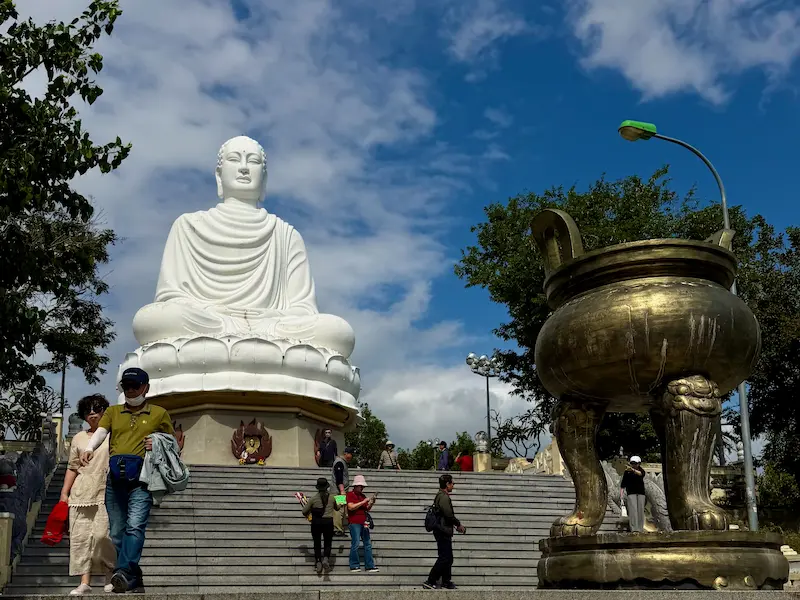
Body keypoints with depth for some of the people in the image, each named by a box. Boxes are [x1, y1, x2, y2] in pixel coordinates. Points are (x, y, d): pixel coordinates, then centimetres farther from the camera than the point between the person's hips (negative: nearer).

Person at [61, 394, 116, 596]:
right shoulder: (79, 438, 16)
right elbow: (72, 468, 16)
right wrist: (64, 492, 9)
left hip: (106, 492, -3)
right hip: (81, 493, 3)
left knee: (102, 534, -12)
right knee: (81, 536, -3)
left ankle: (111, 573, 10)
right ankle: (85, 582, 0)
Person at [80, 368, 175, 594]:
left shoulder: (159, 413, 13)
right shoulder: (113, 412, 17)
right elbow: (100, 432, -1)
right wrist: (89, 449, -22)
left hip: (141, 478, -3)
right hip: (115, 479, 3)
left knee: (135, 526, -21)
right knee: (117, 532, 5)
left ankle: (124, 572, -32)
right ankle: (134, 580, 14)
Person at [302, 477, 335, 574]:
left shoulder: (314, 498, -5)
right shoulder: (332, 497, -1)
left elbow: (304, 511, 0)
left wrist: (308, 514, 23)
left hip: (316, 523, 0)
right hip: (328, 522, 1)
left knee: (317, 543, 13)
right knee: (328, 543, 11)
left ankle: (318, 562, 5)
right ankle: (326, 558, -14)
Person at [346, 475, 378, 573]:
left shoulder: (362, 496, 17)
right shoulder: (349, 495, -2)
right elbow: (351, 507, -16)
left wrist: (371, 503, 1)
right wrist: (363, 502, -16)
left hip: (363, 523, 7)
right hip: (354, 523, -7)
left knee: (368, 544, 6)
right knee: (355, 544, -7)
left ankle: (370, 566, 9)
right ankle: (354, 566, 1)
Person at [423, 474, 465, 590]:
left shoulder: (441, 496, 16)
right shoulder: (444, 497, -18)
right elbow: (449, 515, -21)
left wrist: (456, 525, 14)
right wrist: (459, 525, -7)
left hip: (442, 532, 11)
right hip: (443, 532, -11)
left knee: (448, 558, 15)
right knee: (444, 558, -8)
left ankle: (446, 582, 21)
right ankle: (430, 581, -6)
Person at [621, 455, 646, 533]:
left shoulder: (641, 470, 3)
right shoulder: (627, 471, 2)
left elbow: (641, 474, -22)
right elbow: (623, 482, 1)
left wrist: (632, 470, -41)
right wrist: (621, 492, -11)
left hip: (640, 492, 2)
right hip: (631, 492, -2)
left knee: (640, 510, 1)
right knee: (633, 510, -13)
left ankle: (640, 529, 7)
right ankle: (634, 529, -19)